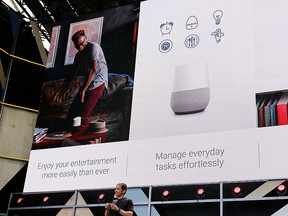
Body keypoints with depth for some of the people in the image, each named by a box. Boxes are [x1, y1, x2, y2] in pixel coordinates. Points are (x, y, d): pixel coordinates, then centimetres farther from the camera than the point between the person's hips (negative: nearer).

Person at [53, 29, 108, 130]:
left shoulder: (93, 47, -7)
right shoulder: (79, 55, 17)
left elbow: (93, 70, -14)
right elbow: (72, 74, 20)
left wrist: (84, 90, -16)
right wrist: (60, 90, 13)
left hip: (98, 83, -9)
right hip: (87, 84, 9)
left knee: (83, 116, -21)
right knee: (70, 115, 3)